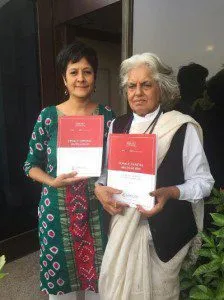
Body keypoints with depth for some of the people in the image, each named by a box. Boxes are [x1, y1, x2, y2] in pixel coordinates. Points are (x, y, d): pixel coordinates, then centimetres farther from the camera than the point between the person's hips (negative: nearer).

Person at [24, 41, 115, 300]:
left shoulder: (106, 115, -1)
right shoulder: (48, 116, -3)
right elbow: (32, 165, 2)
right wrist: (53, 181, -16)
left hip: (96, 209, 1)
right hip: (57, 208, 0)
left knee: (98, 277, 14)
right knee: (60, 278, 14)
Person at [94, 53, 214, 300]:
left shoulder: (183, 127, -13)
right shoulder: (117, 125, 3)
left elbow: (203, 181, -9)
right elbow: (108, 170, 10)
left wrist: (170, 192, -26)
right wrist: (100, 188, -10)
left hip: (164, 226, -3)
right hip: (123, 222, 4)